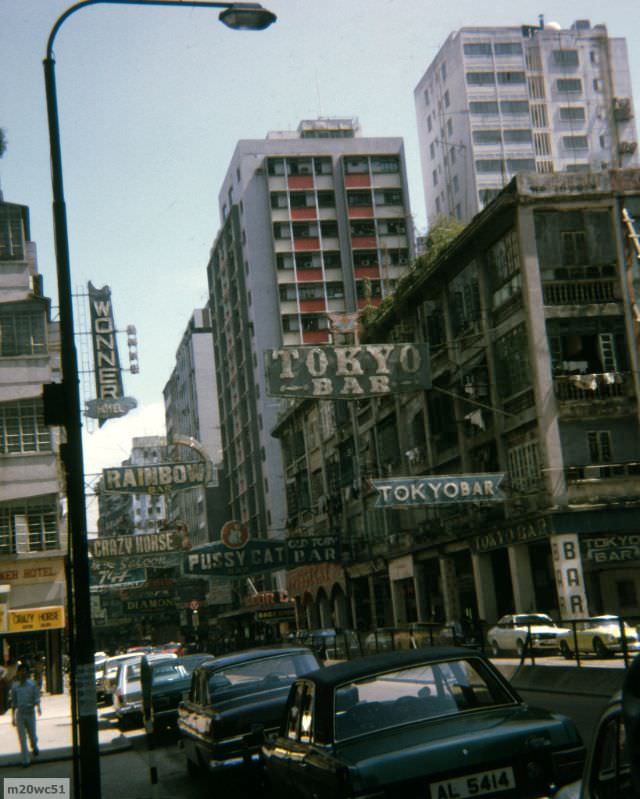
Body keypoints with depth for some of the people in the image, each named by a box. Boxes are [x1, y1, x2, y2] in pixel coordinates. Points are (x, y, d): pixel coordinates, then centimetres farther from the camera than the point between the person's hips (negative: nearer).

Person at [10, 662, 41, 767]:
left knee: (32, 735, 10)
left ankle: (34, 747, 43)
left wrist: (38, 707, -27)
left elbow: (36, 698, -7)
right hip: (20, 714, 1)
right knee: (22, 738, -2)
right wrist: (13, 717, 8)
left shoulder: (32, 684, -2)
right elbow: (13, 703, 7)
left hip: (30, 712, -1)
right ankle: (25, 760, 1)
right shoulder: (15, 686, 1)